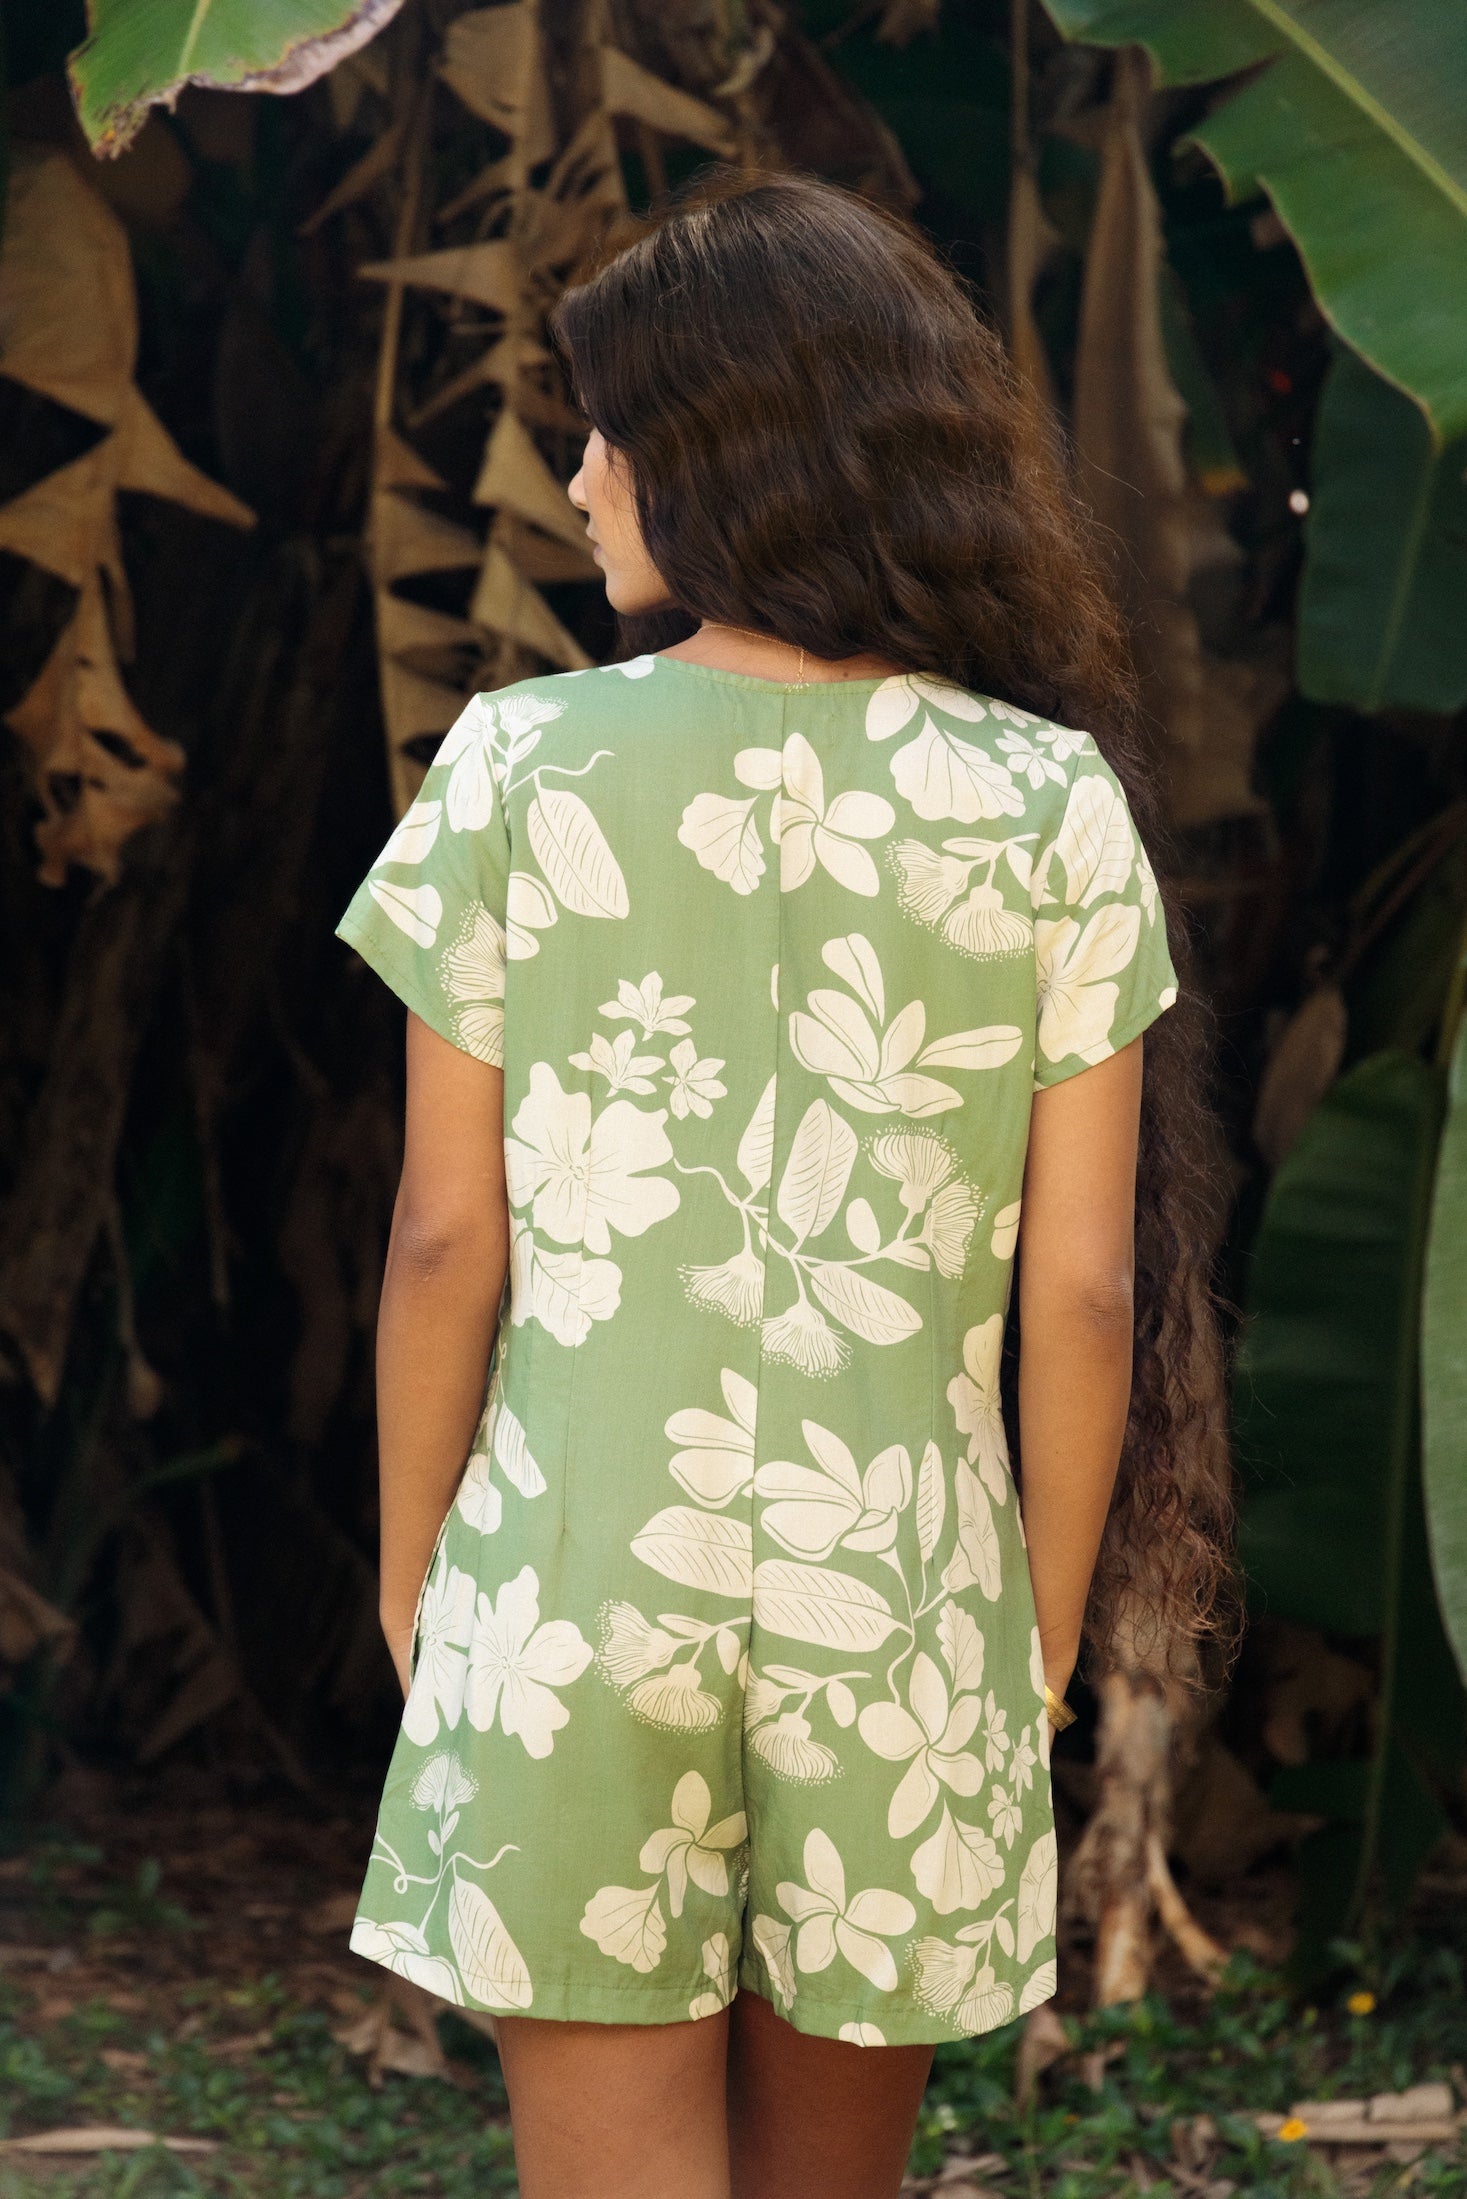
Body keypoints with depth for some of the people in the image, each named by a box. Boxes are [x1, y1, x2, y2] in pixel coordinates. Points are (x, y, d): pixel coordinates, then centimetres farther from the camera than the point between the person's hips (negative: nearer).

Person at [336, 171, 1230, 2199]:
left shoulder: (524, 768, -7)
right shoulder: (1047, 809, -4)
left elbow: (448, 1235, -4)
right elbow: (1082, 1285, -4)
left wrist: (409, 1567, 10)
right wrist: (1044, 1629, 9)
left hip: (575, 1580, -1)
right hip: (892, 1595, 2)